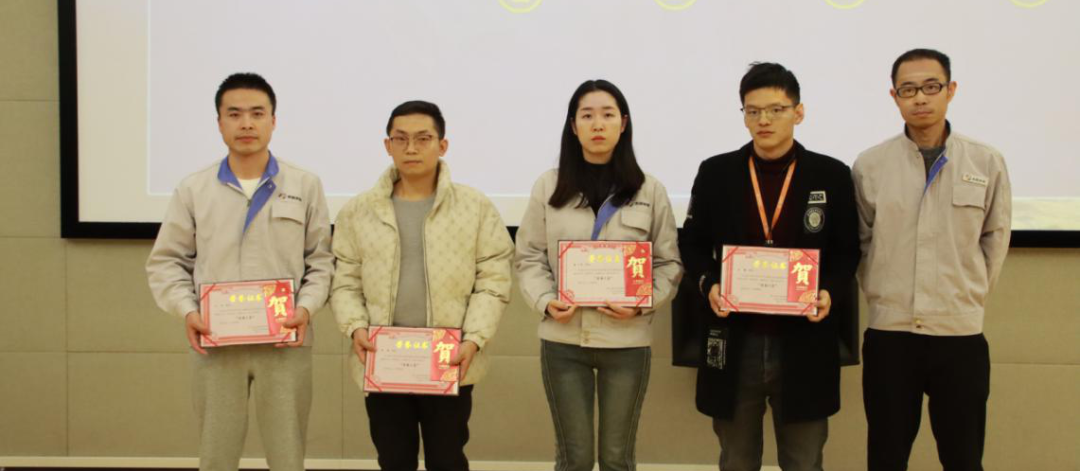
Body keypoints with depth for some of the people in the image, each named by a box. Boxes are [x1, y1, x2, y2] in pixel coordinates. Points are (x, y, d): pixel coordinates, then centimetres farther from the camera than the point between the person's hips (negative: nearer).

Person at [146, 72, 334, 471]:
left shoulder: (305, 186, 4)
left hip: (285, 342, 0)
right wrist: (186, 310, -7)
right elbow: (166, 262, 8)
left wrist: (307, 307, -10)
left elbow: (322, 259, 6)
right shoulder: (193, 189, 4)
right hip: (215, 342, 1)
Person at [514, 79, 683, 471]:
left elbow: (669, 263, 3)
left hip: (627, 340, 0)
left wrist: (642, 303, -14)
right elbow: (529, 257, 4)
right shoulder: (548, 186, 2)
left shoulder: (650, 191, 3)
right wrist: (546, 301, -13)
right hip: (563, 339, 0)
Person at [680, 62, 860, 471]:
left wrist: (831, 292, -14)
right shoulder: (715, 173, 4)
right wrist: (708, 283, -11)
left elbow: (848, 251, 5)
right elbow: (692, 243, 8)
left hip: (804, 343, -1)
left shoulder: (832, 175, 2)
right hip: (735, 342, 1)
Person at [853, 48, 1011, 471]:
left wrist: (970, 297, 8)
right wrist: (882, 296, 7)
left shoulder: (987, 163, -1)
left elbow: (995, 239, 8)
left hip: (961, 333, 0)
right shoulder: (869, 165, -1)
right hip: (889, 333, 0)